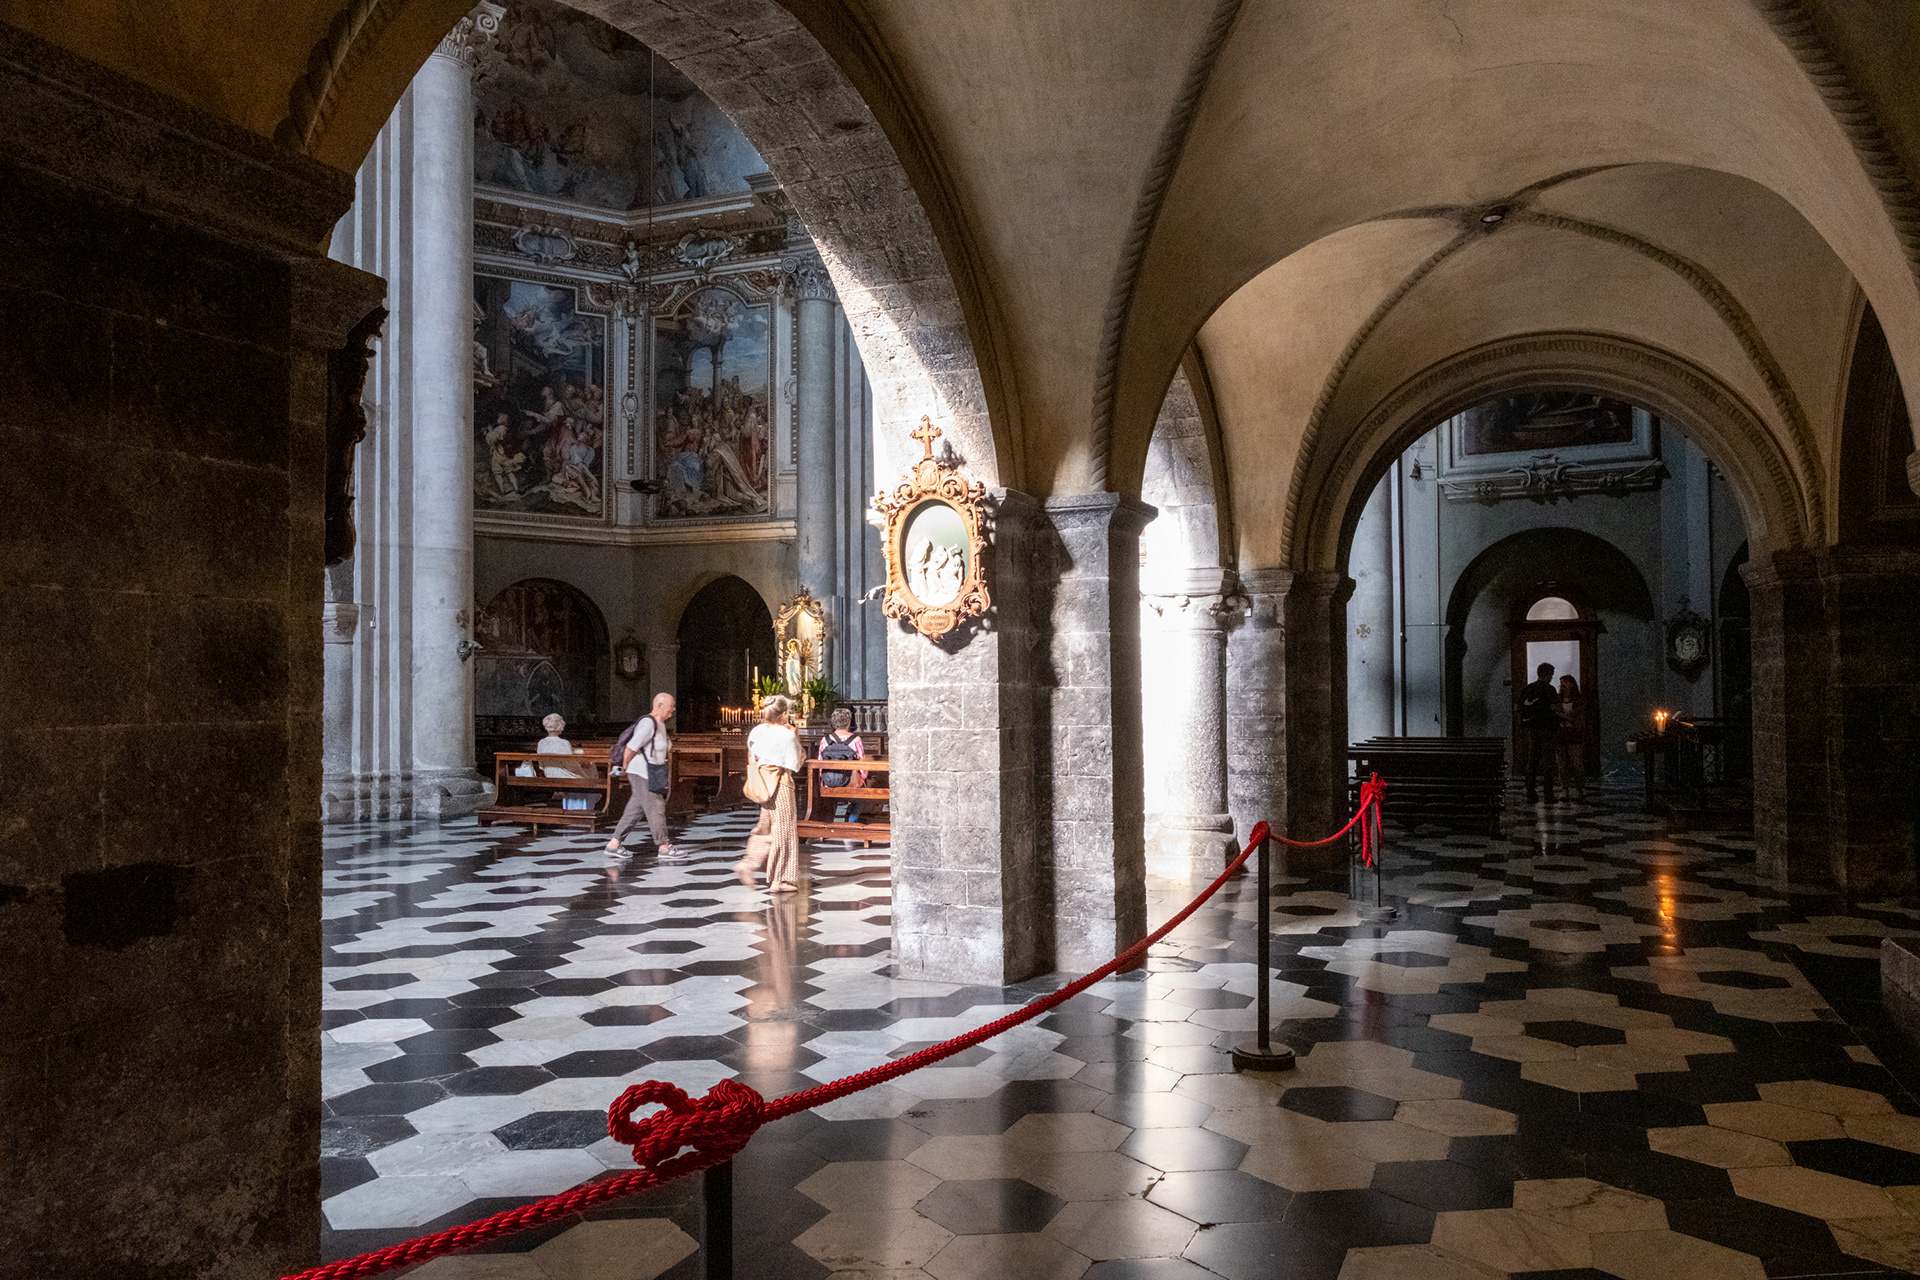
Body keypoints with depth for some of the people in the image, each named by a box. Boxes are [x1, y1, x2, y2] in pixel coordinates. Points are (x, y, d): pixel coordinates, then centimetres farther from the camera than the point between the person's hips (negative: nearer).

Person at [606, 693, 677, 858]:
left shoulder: (660, 724, 11)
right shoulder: (648, 724, -21)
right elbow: (630, 748, -19)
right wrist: (625, 768, -5)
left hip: (651, 774, 10)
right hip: (642, 773, -10)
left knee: (635, 810, 11)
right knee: (655, 809, -3)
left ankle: (614, 844, 16)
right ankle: (664, 847, 5)